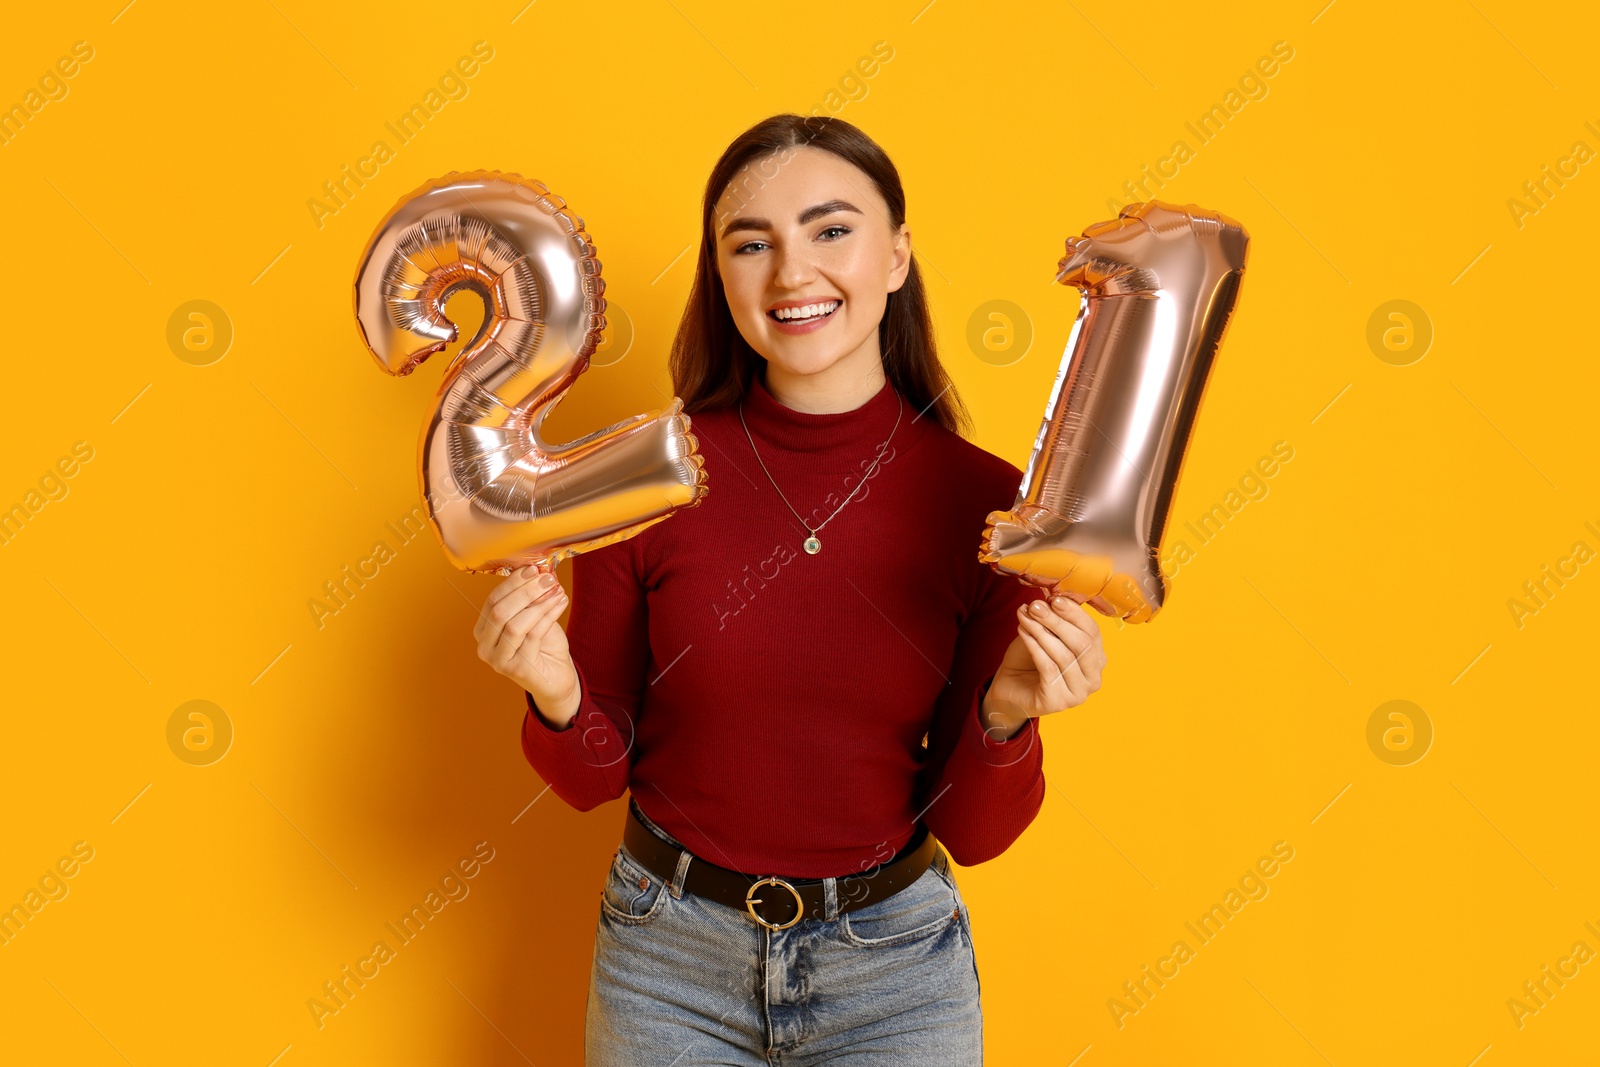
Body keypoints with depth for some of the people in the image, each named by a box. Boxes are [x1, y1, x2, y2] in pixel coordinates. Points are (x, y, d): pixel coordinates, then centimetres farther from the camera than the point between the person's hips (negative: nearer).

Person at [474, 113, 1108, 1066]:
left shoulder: (987, 503, -12)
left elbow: (971, 832, -6)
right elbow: (593, 777, -3)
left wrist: (1007, 715, -24)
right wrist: (558, 699, -23)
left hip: (893, 962, 0)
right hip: (670, 956, 1)